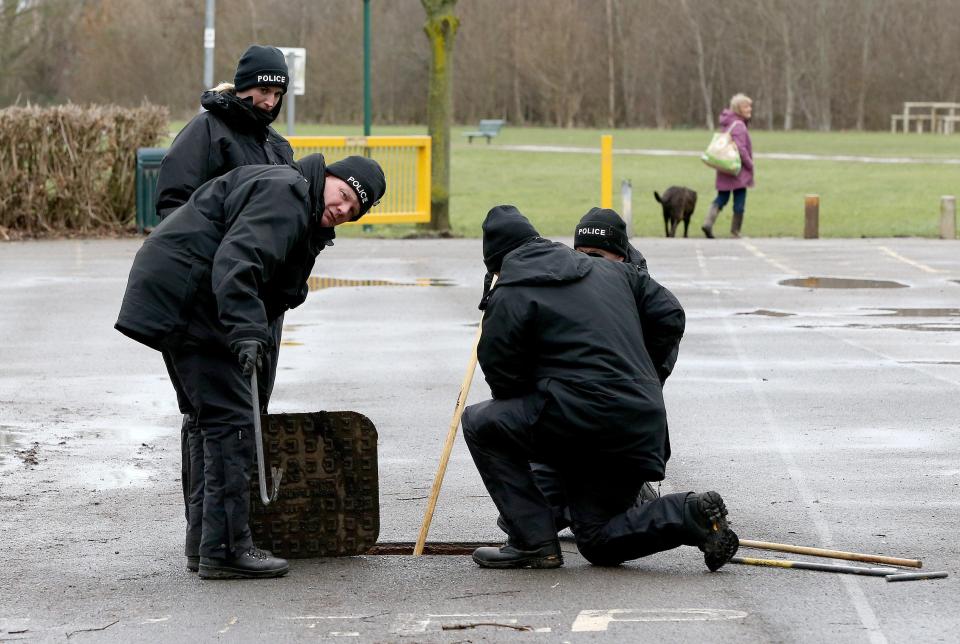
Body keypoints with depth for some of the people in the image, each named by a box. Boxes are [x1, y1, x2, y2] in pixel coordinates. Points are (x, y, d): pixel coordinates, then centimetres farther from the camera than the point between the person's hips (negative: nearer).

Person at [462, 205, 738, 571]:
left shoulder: (508, 296, -1)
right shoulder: (610, 271, 20)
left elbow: (503, 380, 0)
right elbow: (670, 318, 18)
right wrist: (646, 382, 23)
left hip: (578, 423, -8)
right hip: (643, 428, 8)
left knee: (480, 424, 10)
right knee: (599, 543, 19)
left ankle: (533, 540, 2)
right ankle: (692, 514, -4)